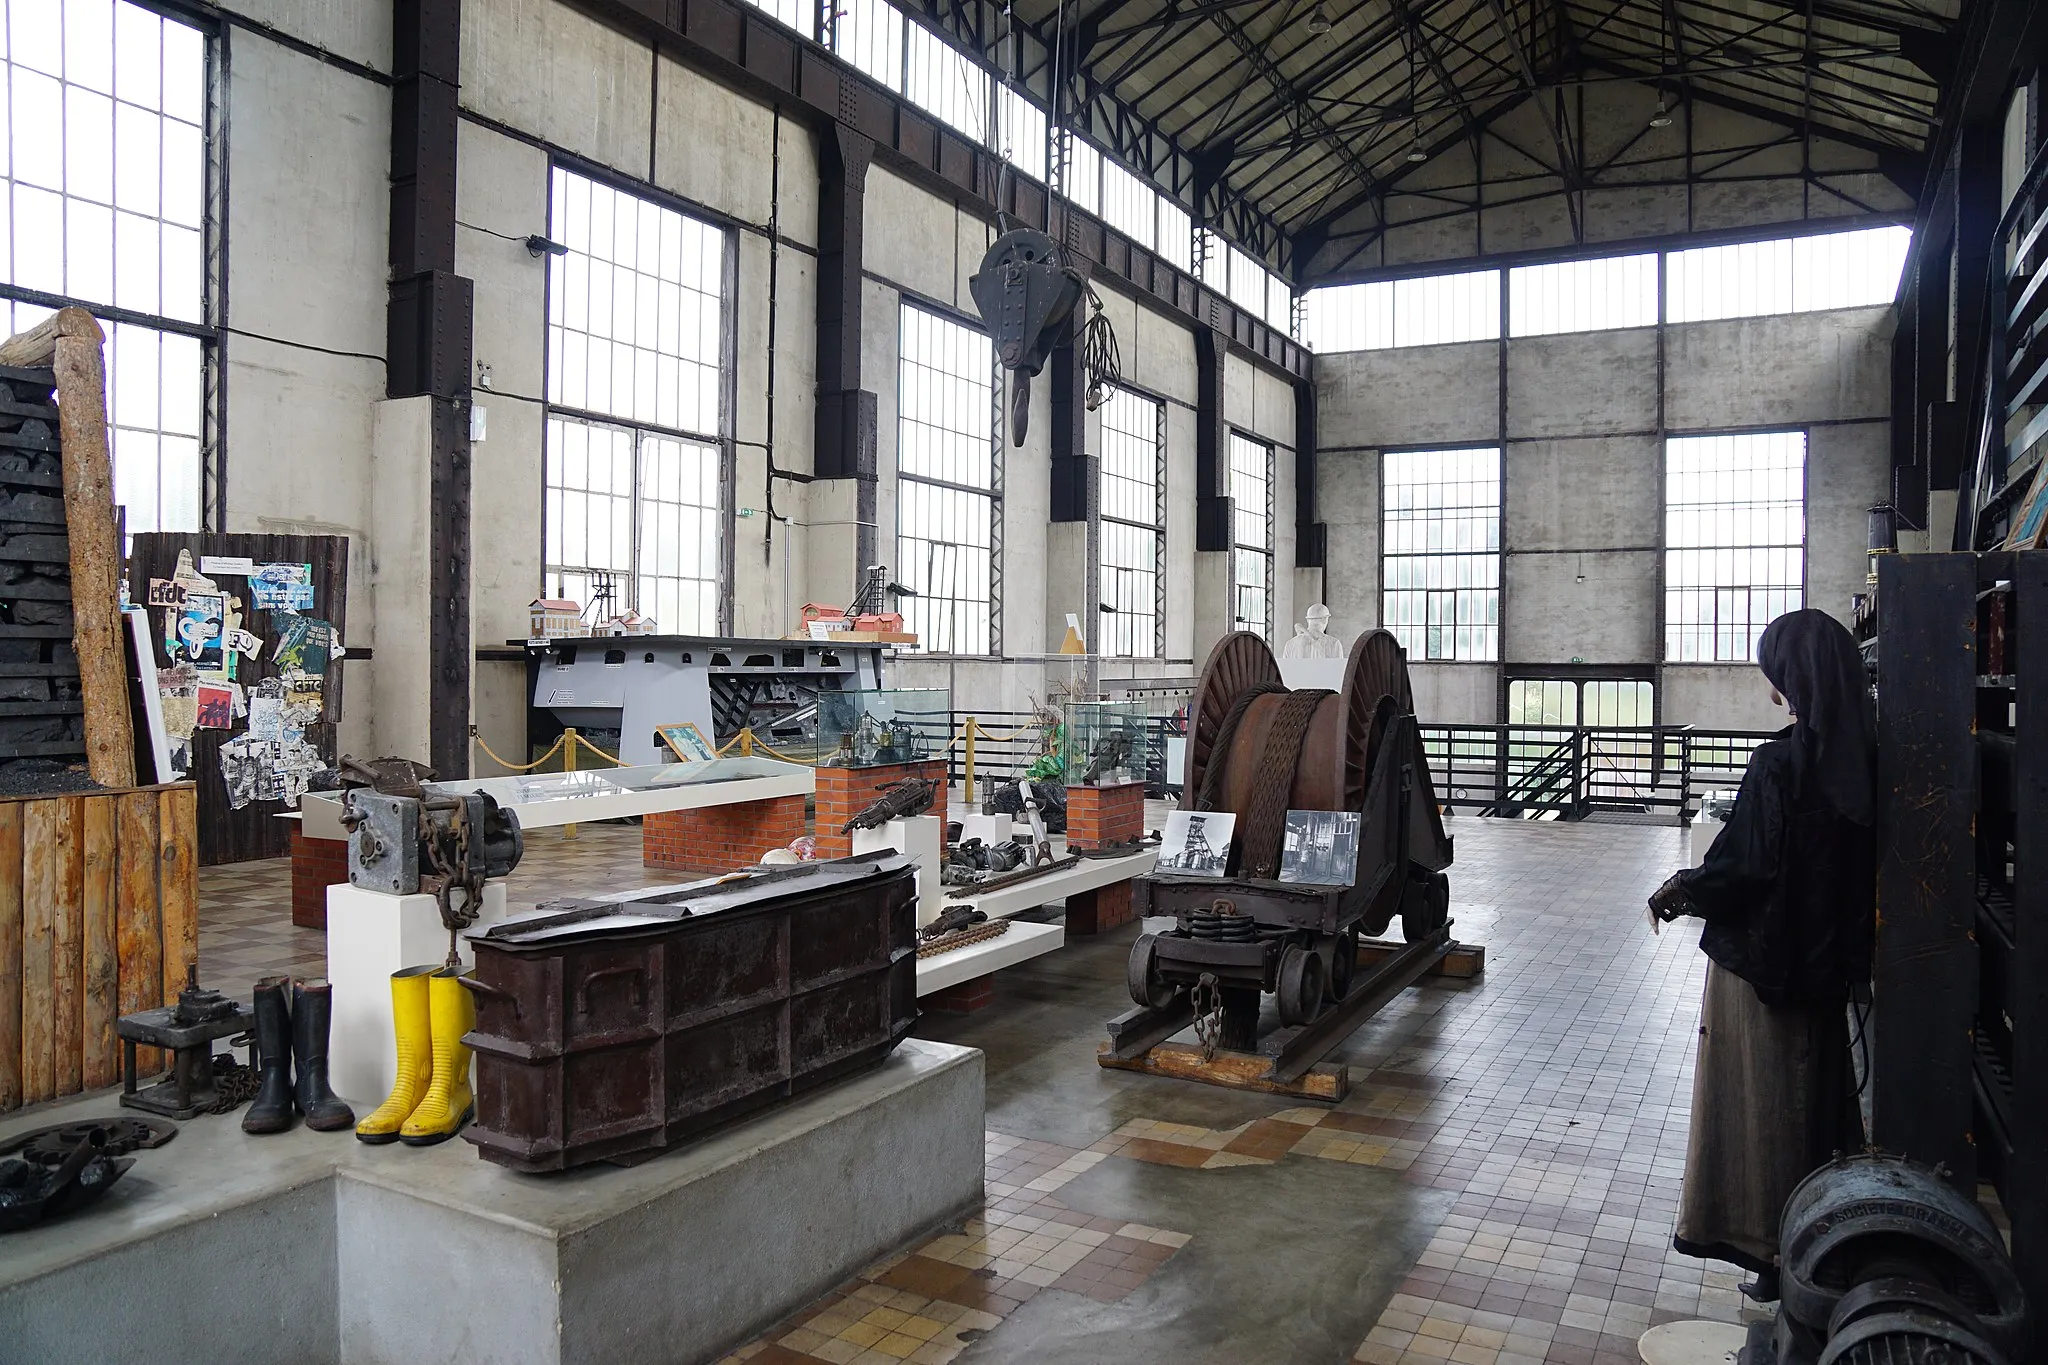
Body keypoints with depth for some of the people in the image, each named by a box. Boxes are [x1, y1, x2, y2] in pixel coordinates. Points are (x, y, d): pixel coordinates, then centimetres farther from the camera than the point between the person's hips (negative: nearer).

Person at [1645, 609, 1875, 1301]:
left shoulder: (1781, 760, -23)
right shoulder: (1863, 757, -1)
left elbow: (1744, 863, -21)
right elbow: (1860, 864, 8)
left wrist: (1679, 890, -5)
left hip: (1764, 954, -7)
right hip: (1828, 957, 7)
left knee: (1764, 1095, 7)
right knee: (1817, 1086, 20)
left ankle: (1775, 1249, 18)